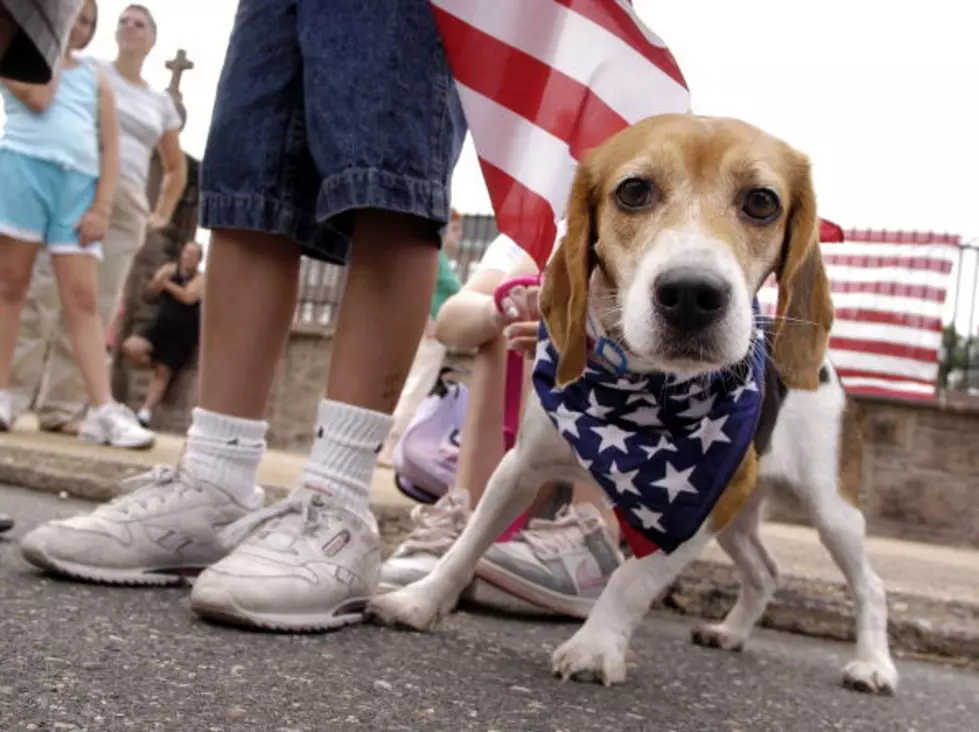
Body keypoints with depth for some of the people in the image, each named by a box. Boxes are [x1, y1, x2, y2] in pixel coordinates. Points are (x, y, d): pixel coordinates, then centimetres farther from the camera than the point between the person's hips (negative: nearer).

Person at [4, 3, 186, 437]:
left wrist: (162, 214, 17)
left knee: (96, 307, -3)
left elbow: (176, 168, 29)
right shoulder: (88, 70, 12)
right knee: (39, 291, -12)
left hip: (125, 205, 3)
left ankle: (61, 408, -1)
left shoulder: (161, 104, 21)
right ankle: (11, 396, -11)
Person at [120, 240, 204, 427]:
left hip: (183, 335, -3)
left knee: (162, 373, -5)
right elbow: (150, 291, 0)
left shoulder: (201, 278, -4)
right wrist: (161, 277, -20)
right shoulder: (169, 269, 7)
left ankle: (145, 414, -4)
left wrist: (167, 284, -10)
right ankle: (154, 362, 8)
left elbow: (188, 297, -23)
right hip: (160, 326, 3)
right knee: (130, 348, -21)